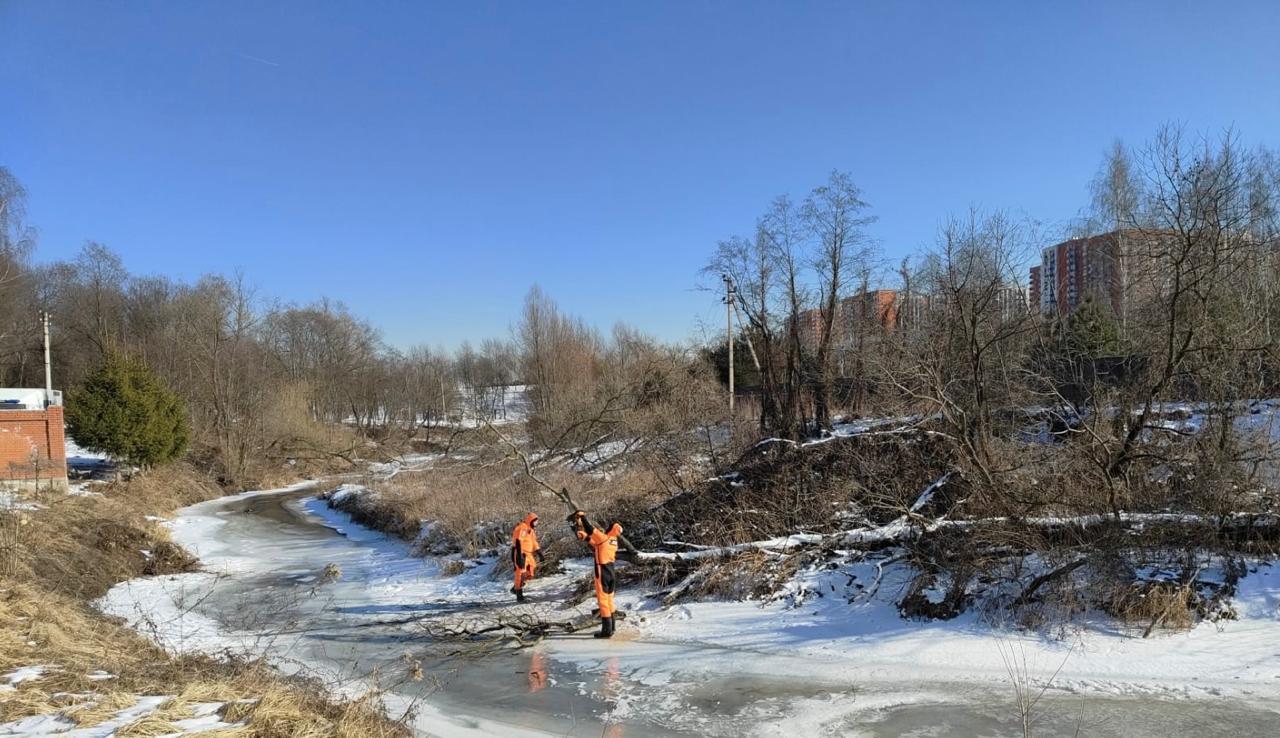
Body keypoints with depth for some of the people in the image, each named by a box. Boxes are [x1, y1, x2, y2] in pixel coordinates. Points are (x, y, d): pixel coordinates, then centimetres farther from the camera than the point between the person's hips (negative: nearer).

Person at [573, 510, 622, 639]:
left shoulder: (603, 537, -17)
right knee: (609, 600, 18)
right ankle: (610, 627, 26)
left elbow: (590, 529, -19)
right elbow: (596, 546, 19)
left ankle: (607, 630, 1)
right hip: (610, 573, 8)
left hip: (602, 574, -8)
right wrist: (585, 536, 18)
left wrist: (582, 516, -5)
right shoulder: (614, 541, 7)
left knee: (603, 601, -2)